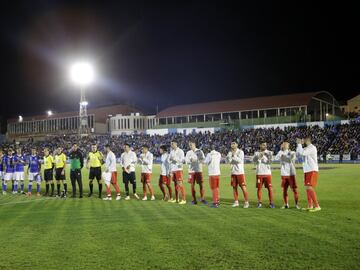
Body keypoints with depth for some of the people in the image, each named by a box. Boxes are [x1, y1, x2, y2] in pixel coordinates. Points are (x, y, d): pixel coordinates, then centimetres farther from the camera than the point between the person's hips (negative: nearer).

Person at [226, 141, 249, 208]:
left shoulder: (240, 152, -6)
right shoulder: (230, 152, 8)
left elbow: (240, 160, -17)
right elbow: (228, 161, -1)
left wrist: (234, 155, -17)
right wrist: (230, 153, -13)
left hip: (240, 172, -5)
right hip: (233, 172, 5)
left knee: (243, 187, -4)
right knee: (234, 187, 8)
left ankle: (246, 202, 2)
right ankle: (236, 202, 17)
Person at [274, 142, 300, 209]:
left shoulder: (292, 153, 2)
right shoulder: (281, 153, 8)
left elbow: (291, 159, -17)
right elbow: (276, 158, -11)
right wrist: (281, 150, -11)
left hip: (291, 174, -2)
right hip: (283, 174, 2)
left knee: (294, 189, -4)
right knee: (284, 190, 4)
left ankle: (297, 204, 5)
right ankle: (286, 204, 12)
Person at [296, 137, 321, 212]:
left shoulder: (312, 147, -14)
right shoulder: (306, 148, 14)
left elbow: (302, 153, -24)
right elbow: (298, 153, 19)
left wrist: (299, 144, -13)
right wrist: (299, 144, 8)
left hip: (312, 171, -9)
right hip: (307, 171, 10)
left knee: (310, 188, -16)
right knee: (307, 188, 12)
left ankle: (317, 206, -14)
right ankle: (310, 206, 20)